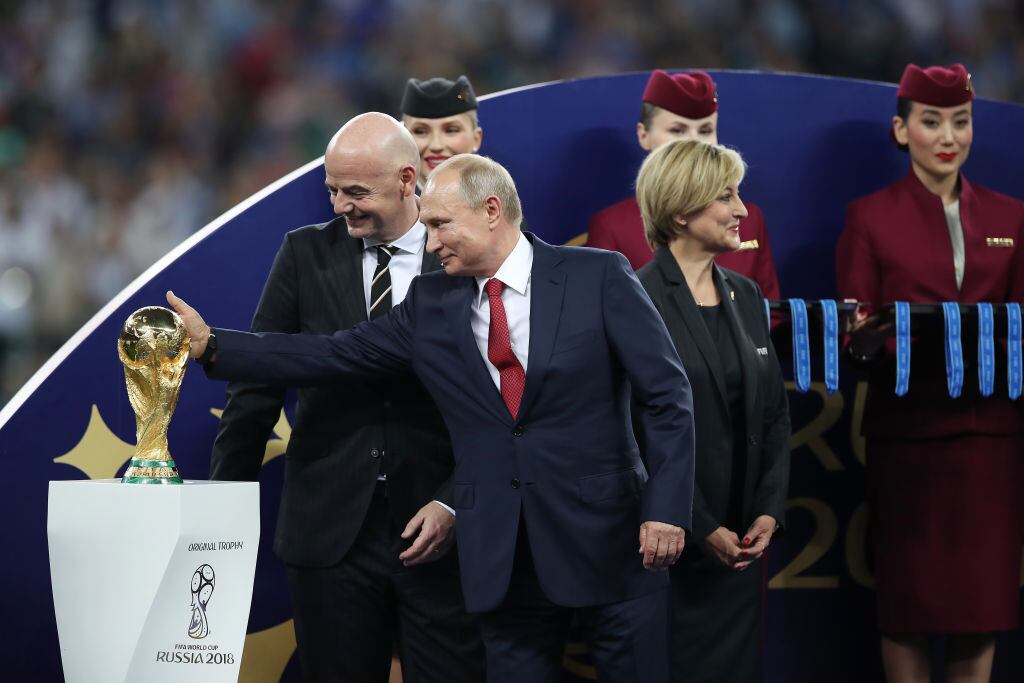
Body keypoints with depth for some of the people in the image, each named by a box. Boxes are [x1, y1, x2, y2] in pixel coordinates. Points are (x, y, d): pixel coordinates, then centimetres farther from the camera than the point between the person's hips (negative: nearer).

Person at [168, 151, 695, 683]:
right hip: (503, 558, 4)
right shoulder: (431, 304, 9)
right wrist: (212, 346, 2)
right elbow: (333, 357, 8)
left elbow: (666, 395, -5)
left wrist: (666, 509, -13)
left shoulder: (597, 277, -3)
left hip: (608, 540, -4)